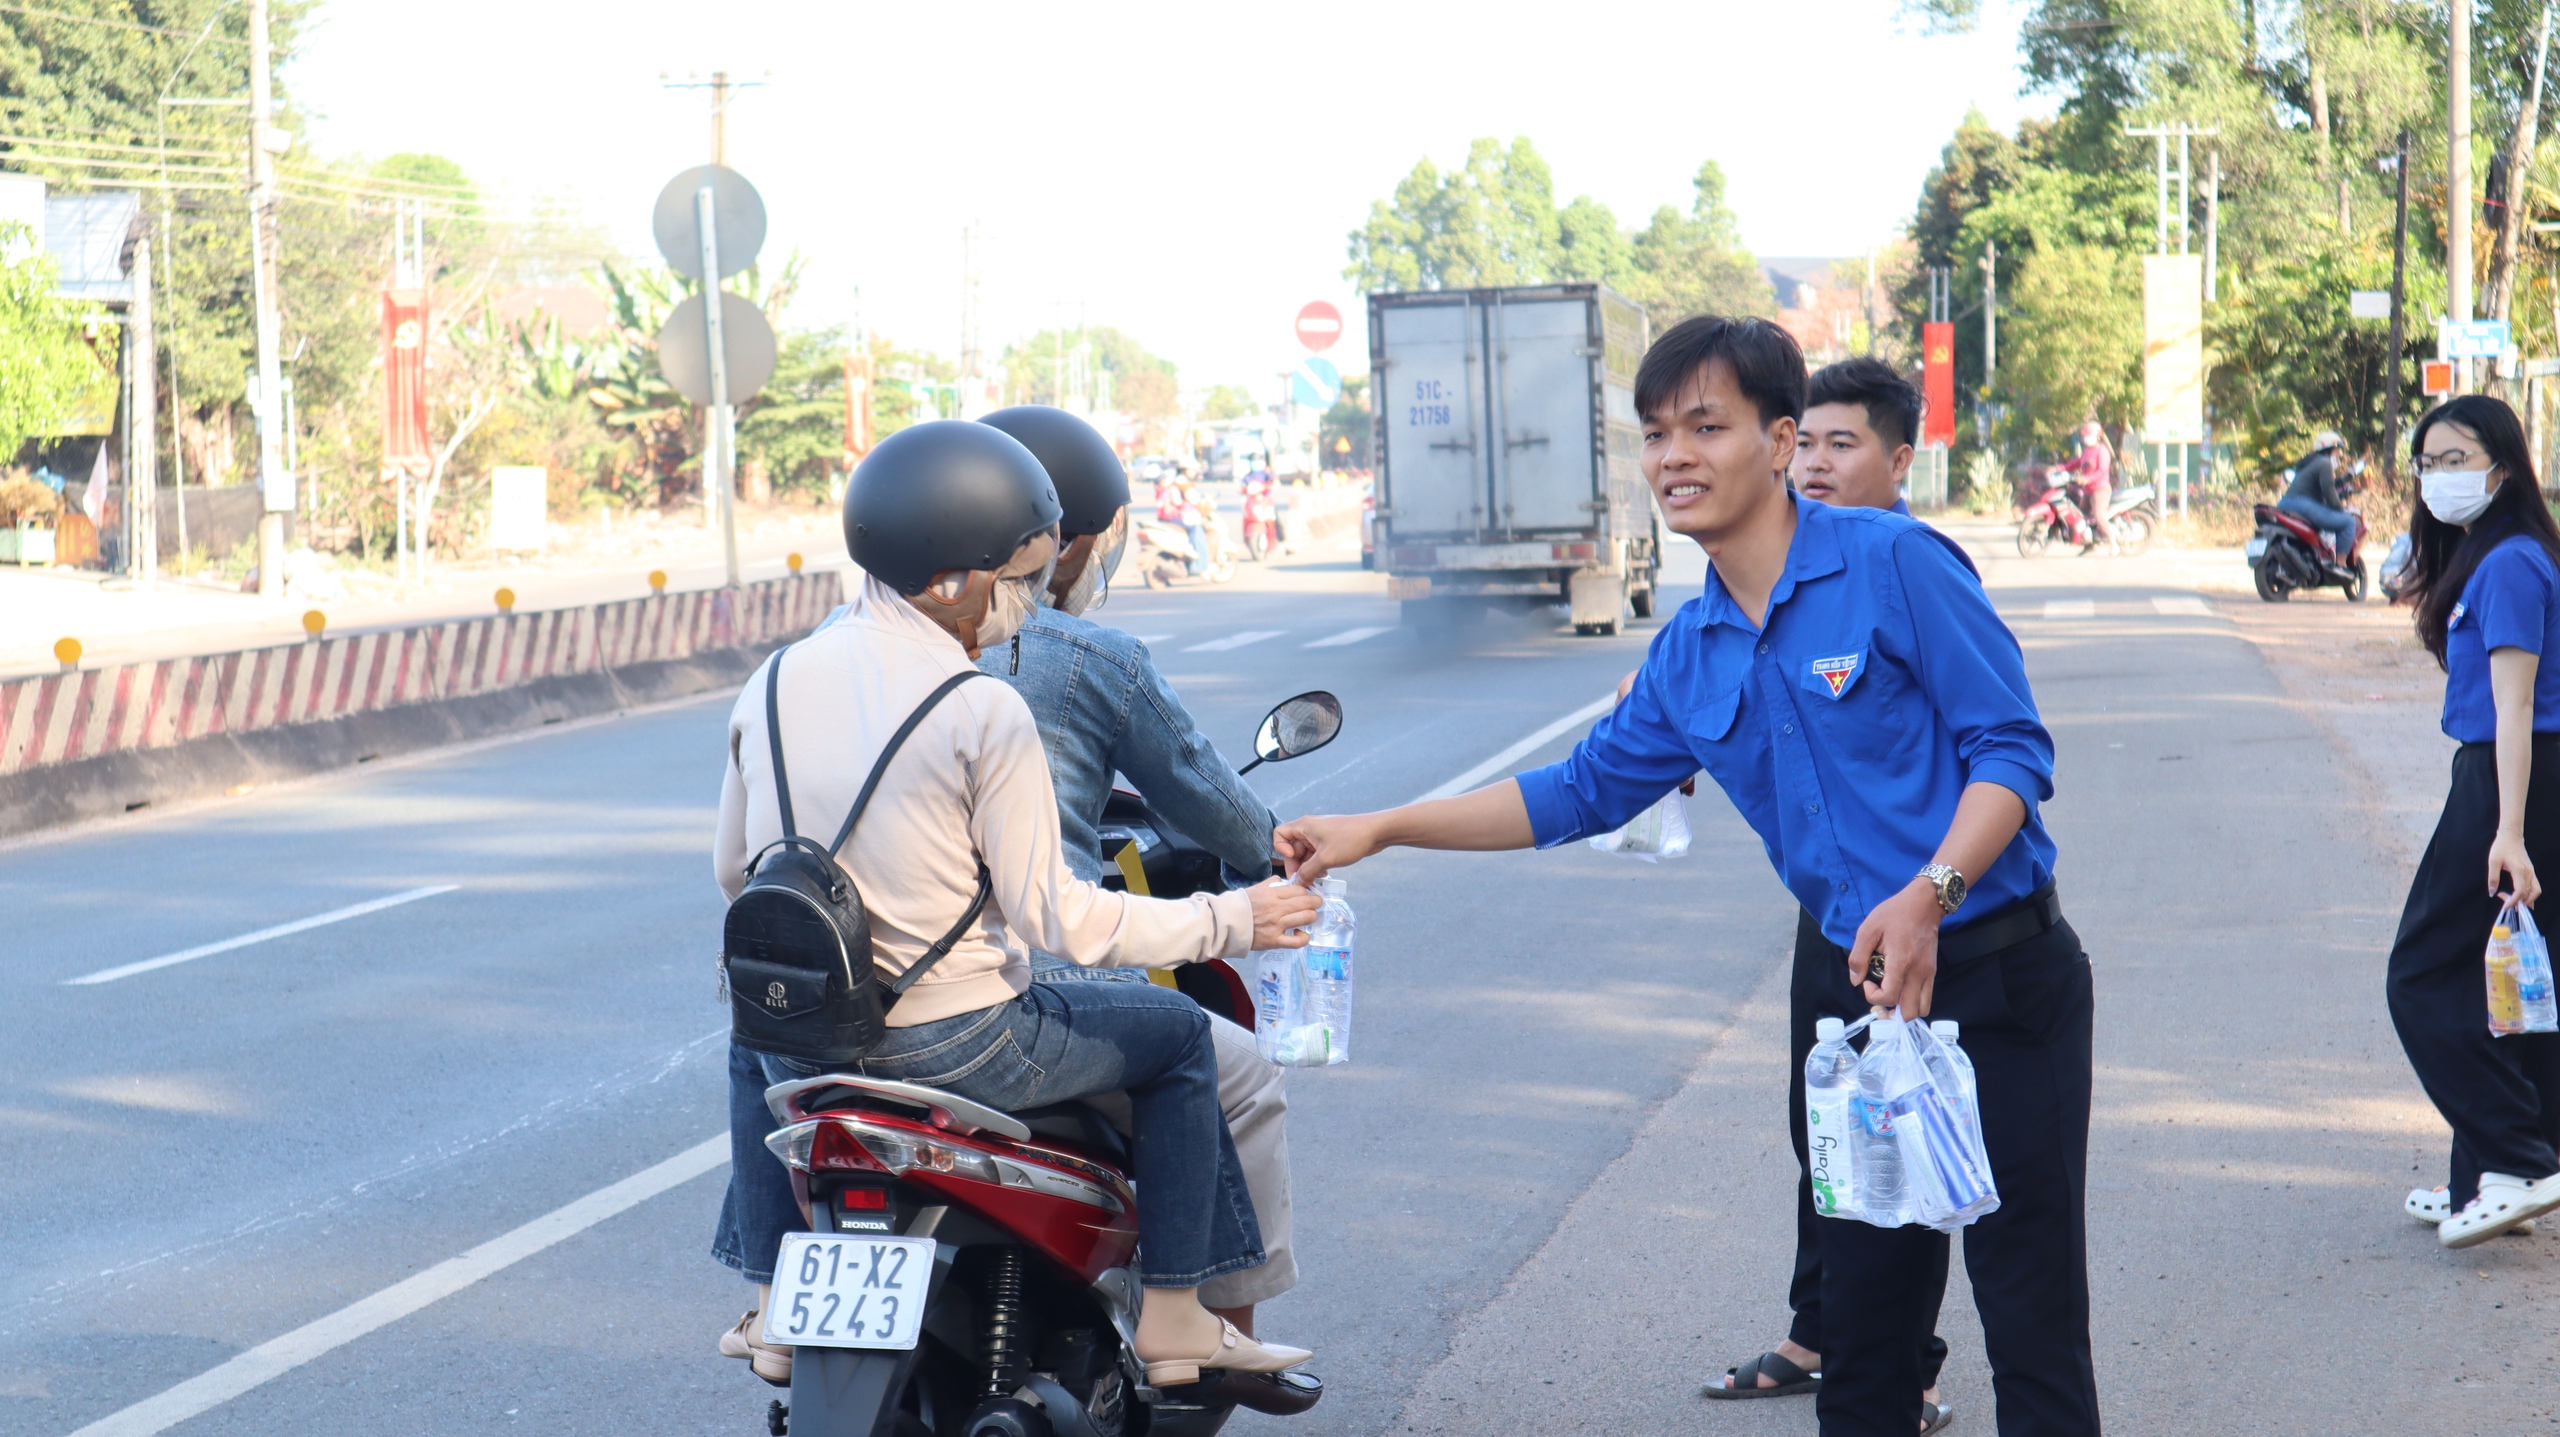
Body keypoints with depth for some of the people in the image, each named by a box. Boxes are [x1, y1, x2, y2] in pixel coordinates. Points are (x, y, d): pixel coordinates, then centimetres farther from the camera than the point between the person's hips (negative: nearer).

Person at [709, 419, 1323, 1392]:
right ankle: (1174, 1318, 19)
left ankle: (773, 1309, 34)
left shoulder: (773, 682, 0)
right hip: (956, 1047, -5)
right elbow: (1054, 917, -16)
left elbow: (732, 870, 11)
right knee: (1176, 1033, 17)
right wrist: (1227, 923, -5)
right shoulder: (985, 712, -16)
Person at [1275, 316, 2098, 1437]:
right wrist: (1376, 830, 13)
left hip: (2003, 975, -7)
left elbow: (2011, 746, -13)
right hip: (1860, 986, 7)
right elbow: (1581, 791, 18)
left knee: (2033, 1314, -5)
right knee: (1860, 1305, 10)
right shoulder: (1689, 654, 10)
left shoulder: (1890, 563, -11)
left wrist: (1931, 894, -27)